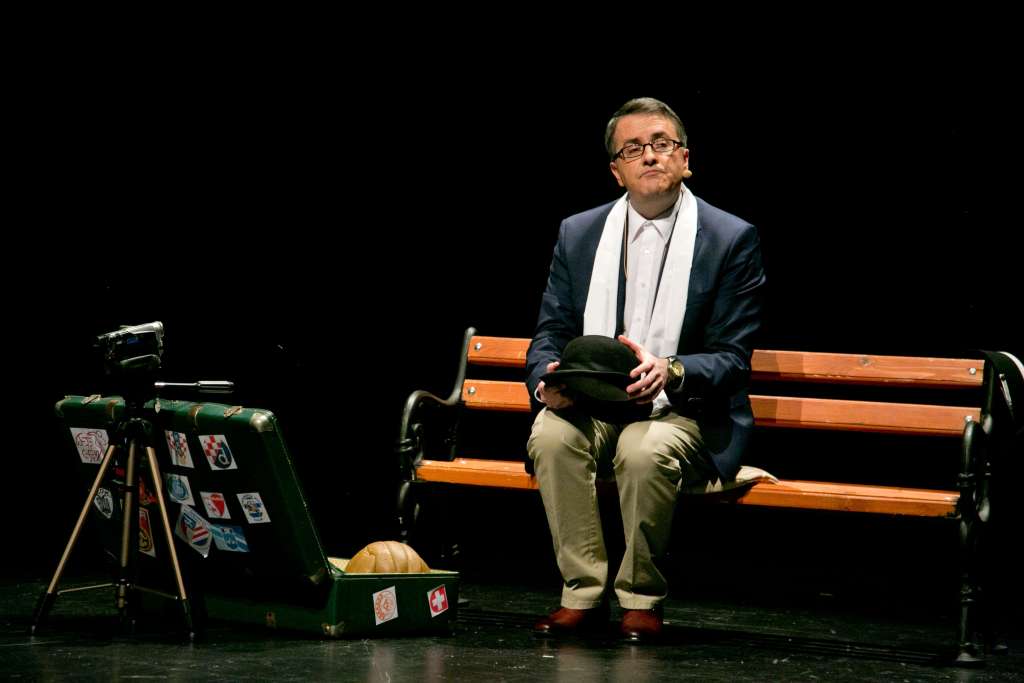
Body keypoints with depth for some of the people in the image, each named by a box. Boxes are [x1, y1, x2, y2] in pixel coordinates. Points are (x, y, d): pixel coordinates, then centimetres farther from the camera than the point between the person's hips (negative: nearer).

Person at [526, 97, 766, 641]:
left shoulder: (732, 239, -2)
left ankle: (641, 600, -15)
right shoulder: (578, 233, 10)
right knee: (551, 436, -30)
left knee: (644, 450, -36)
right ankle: (583, 595, -19)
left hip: (684, 410, -3)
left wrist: (669, 371, -27)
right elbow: (551, 333, 10)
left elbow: (731, 359, -6)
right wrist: (547, 380, -15)